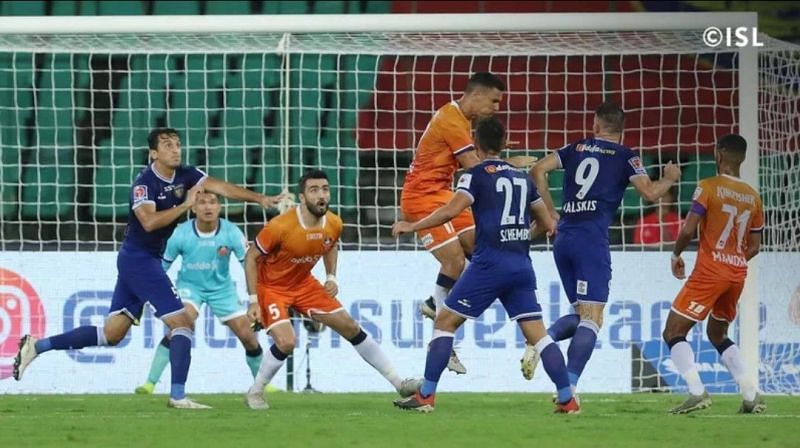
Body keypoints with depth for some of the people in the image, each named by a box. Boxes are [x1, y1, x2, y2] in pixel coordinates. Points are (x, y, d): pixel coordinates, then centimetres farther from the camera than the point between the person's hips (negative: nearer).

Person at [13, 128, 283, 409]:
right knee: (182, 323, -11)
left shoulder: (185, 176, 5)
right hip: (139, 258, -9)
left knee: (112, 334, 11)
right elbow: (149, 221, -31)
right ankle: (177, 396, -11)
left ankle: (36, 346, 15)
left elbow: (220, 187, 1)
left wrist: (260, 199, -8)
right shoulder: (145, 182, -18)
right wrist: (185, 205, -26)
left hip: (148, 259, 9)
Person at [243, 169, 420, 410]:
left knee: (351, 328, 4)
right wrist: (253, 301, -19)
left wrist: (331, 278, -1)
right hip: (271, 287, -6)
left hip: (304, 284, 6)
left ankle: (398, 383, 12)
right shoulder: (280, 227, -30)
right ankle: (255, 393, -1)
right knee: (286, 342, -25)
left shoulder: (334, 225, -12)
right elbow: (251, 257, -17)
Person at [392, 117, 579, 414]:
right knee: (537, 332, 6)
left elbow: (451, 210, -15)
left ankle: (426, 396, -1)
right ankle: (567, 399, -3)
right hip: (522, 265, 5)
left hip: (491, 262, -5)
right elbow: (548, 225, 20)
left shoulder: (477, 174, -1)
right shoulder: (521, 177, 16)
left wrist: (412, 226, -4)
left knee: (446, 321, 3)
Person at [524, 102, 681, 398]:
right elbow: (650, 193, -4)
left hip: (563, 239, 5)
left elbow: (539, 170, 11)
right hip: (591, 240, -5)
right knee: (592, 318, -6)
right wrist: (669, 178, 16)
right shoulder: (624, 156, 4)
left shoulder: (576, 149, 16)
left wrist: (551, 212, 17)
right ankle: (568, 386, -19)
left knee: (581, 315, 17)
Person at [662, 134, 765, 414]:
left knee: (673, 332, 0)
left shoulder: (709, 187, -9)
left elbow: (688, 230, -15)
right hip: (738, 274, 7)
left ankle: (697, 392, -20)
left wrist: (676, 255, 3)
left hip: (709, 272, -6)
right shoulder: (753, 197, 9)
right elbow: (754, 247, 13)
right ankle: (751, 395, 10)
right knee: (717, 334, 24)